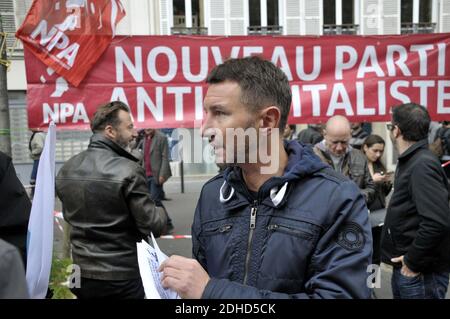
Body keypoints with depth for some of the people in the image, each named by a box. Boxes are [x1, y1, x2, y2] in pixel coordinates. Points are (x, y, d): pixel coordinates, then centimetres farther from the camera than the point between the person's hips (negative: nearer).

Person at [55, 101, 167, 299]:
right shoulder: (128, 171, -20)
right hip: (123, 277, -6)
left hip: (82, 273, 6)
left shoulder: (66, 170, 0)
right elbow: (153, 227, -17)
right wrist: (160, 214, 3)